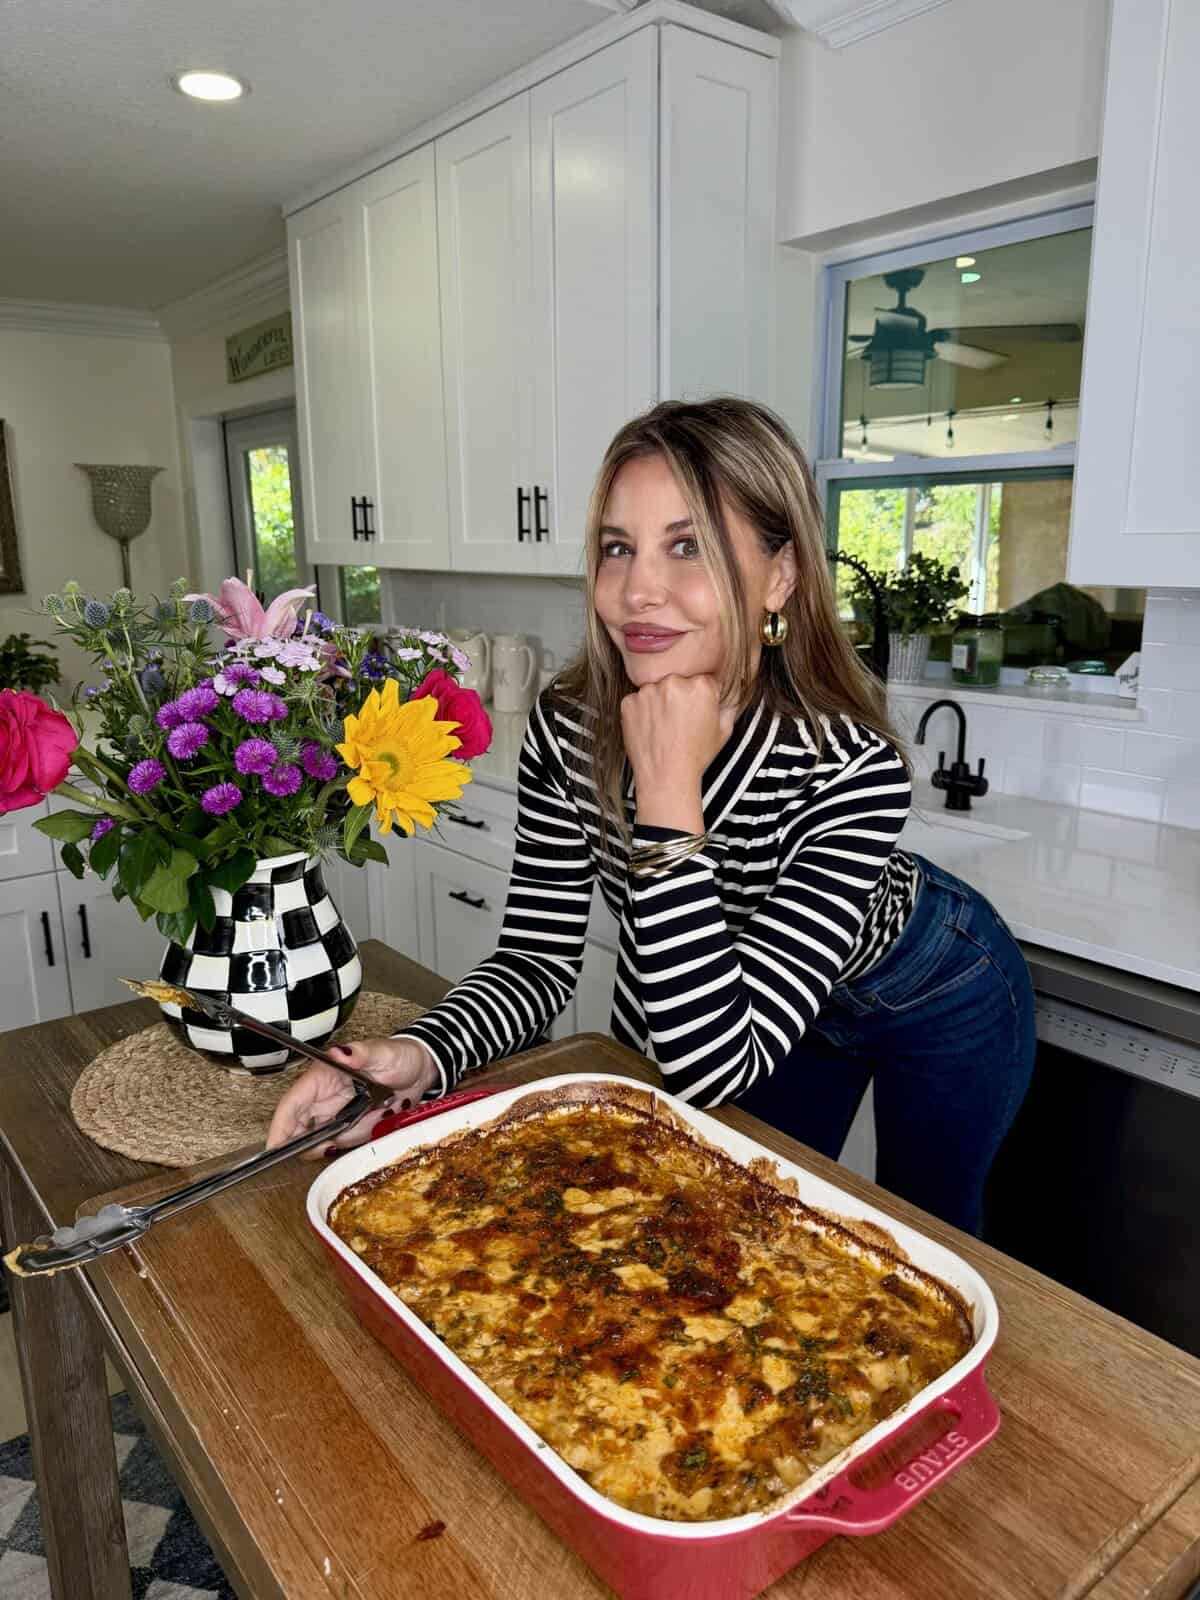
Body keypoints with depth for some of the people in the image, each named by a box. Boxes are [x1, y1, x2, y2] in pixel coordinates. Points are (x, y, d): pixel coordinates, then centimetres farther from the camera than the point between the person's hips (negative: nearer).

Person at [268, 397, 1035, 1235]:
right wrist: (420, 1056, -38)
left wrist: (670, 793, -46)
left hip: (931, 999, -3)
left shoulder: (853, 766, -39)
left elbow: (714, 1069, -41)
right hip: (781, 1006, 4)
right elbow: (537, 957, -19)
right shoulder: (569, 727, -26)